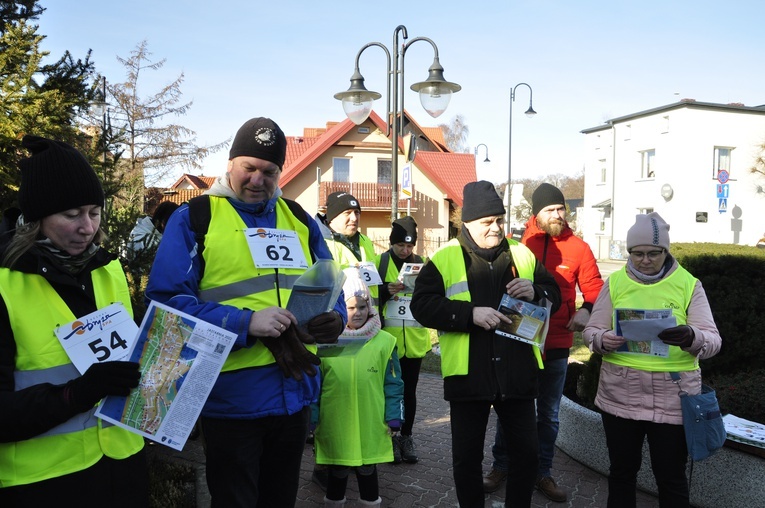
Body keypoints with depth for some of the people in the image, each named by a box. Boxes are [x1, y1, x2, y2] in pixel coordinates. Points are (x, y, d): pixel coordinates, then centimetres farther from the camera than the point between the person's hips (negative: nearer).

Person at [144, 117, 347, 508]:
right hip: (232, 398, -4)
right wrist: (245, 323, -25)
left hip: (295, 393, 5)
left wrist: (335, 317, -11)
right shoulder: (194, 217, -6)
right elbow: (166, 300, -15)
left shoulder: (299, 219, 9)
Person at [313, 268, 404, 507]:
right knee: (337, 474, 17)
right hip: (335, 427, 0)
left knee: (368, 471, 16)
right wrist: (312, 420, 0)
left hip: (371, 427, 0)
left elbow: (393, 384, 2)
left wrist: (394, 418, 1)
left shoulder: (384, 342, -4)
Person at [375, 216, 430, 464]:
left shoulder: (421, 263, 8)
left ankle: (406, 436, 22)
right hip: (388, 337, -2)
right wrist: (386, 290, -19)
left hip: (414, 338, 3)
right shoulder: (379, 262, 0)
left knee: (409, 389, 10)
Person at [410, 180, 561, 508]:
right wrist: (471, 314, -23)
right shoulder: (445, 259, -4)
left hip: (518, 374, 3)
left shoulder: (522, 254, 7)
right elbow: (421, 305, -13)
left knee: (527, 452, 14)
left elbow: (555, 295, 13)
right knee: (467, 457, 11)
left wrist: (535, 291, -11)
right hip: (468, 376, -2)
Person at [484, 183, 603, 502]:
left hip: (556, 345, 2)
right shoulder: (518, 244, -5)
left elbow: (595, 289, 1)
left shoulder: (578, 248, -1)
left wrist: (586, 310, -18)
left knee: (549, 414, 15)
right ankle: (501, 466, 30)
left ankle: (542, 473, 31)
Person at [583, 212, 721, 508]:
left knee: (671, 477, 10)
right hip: (620, 395, 1)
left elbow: (713, 341, -6)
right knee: (621, 472, 14)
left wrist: (691, 337, -29)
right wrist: (603, 341, -19)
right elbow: (591, 331, 4)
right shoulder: (615, 282, 4)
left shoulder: (689, 284, 1)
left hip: (672, 398, -1)